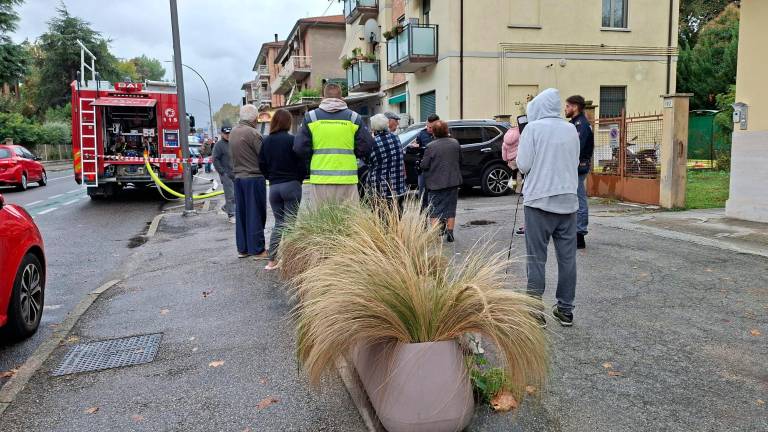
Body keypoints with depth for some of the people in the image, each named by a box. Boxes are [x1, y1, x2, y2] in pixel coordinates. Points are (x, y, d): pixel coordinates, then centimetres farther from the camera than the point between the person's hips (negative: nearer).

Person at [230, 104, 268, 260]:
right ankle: (257, 250, 3)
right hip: (254, 177, -8)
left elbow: (234, 156, 13)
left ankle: (242, 248, 18)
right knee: (255, 214, -2)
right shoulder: (253, 133, -15)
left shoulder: (233, 133, 10)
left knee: (241, 214, 12)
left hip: (238, 177, 8)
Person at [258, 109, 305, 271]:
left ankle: (272, 260, 10)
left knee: (279, 223, 13)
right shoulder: (291, 140, -10)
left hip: (273, 187, 5)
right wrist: (299, 179, 7)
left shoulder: (266, 141, 4)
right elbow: (301, 164, -9)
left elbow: (262, 164, 6)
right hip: (291, 185, -4)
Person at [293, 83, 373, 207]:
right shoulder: (354, 117, 4)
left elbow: (300, 148, 1)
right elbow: (366, 147, 2)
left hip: (319, 179, 1)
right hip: (347, 179, 0)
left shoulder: (310, 117, 4)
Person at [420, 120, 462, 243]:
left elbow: (424, 165, -11)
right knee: (450, 209, 14)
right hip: (453, 181, 4)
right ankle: (450, 234, 17)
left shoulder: (431, 146, -14)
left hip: (436, 183, -4)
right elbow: (460, 161, 10)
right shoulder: (455, 143, 0)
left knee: (434, 210, 6)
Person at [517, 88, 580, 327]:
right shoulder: (571, 130, 9)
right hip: (568, 201, 4)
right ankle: (565, 309, 16)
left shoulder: (533, 128, -5)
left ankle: (534, 310, 2)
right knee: (567, 258, 9)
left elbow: (523, 165, -8)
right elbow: (575, 162, 17)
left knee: (537, 258, 1)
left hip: (539, 201, -4)